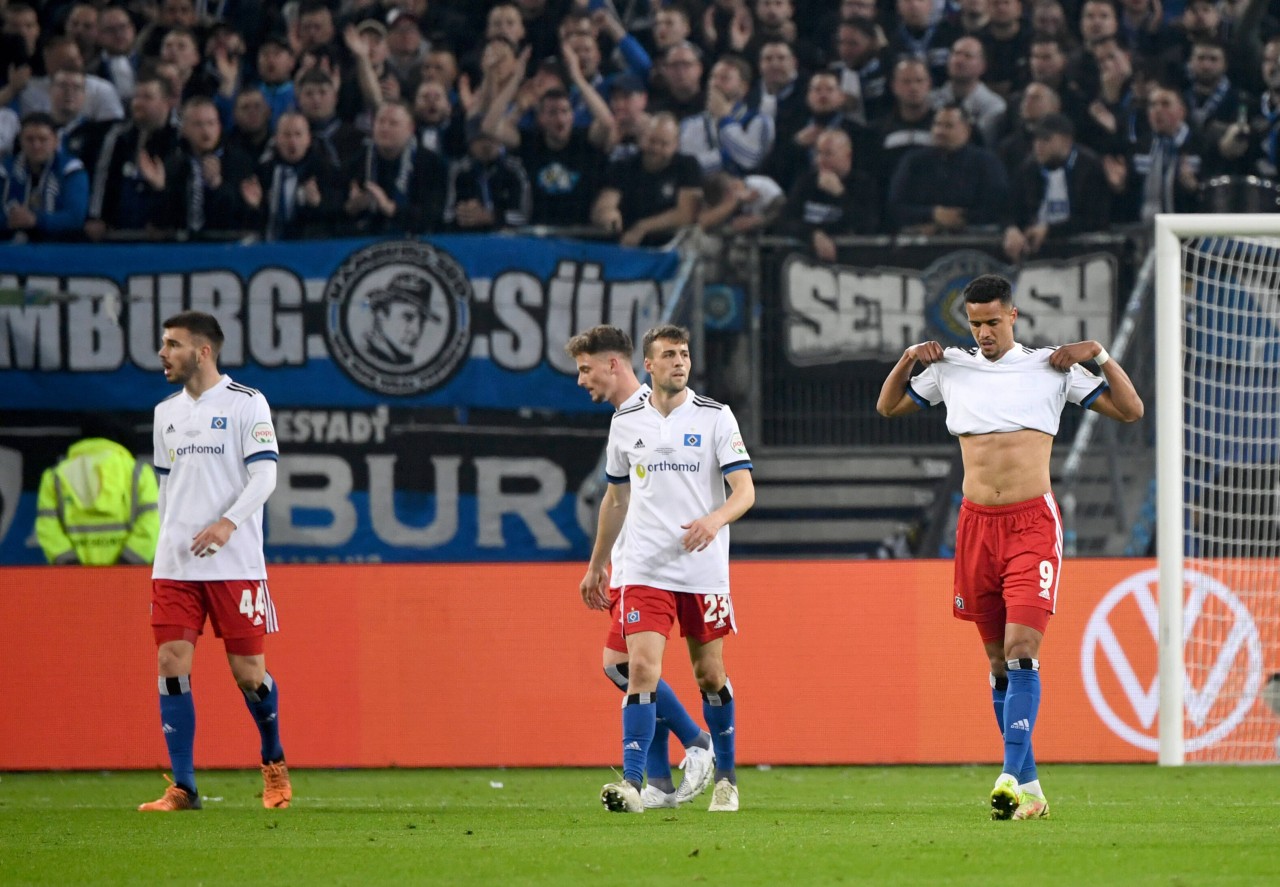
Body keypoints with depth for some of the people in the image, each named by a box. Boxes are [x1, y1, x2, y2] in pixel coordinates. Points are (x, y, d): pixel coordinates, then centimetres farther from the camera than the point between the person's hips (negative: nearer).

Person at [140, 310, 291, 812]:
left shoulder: (246, 404, -3)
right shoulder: (166, 413, 14)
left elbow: (264, 475, -10)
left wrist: (228, 523, -25)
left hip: (235, 564, -5)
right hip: (175, 564, 5)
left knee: (248, 672, -2)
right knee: (171, 665, -7)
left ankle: (274, 764, 24)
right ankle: (182, 787, -6)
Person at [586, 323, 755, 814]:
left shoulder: (715, 417, -2)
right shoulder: (626, 423, 7)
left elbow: (745, 490, -8)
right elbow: (615, 497, 20)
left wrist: (715, 519, -29)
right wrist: (596, 564, 22)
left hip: (705, 570, -1)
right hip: (645, 568, 1)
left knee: (710, 676, 8)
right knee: (642, 670, -14)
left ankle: (726, 778, 26)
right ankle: (632, 783, -18)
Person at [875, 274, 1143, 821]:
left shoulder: (1052, 368, 3)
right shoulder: (950, 369, 10)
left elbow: (1131, 411, 4)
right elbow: (888, 407, 23)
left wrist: (1100, 355, -7)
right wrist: (908, 359, 7)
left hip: (1032, 523, -4)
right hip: (976, 524, 4)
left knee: (1021, 650, -17)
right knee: (998, 659, 6)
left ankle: (1011, 777, -24)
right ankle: (1029, 788, 13)